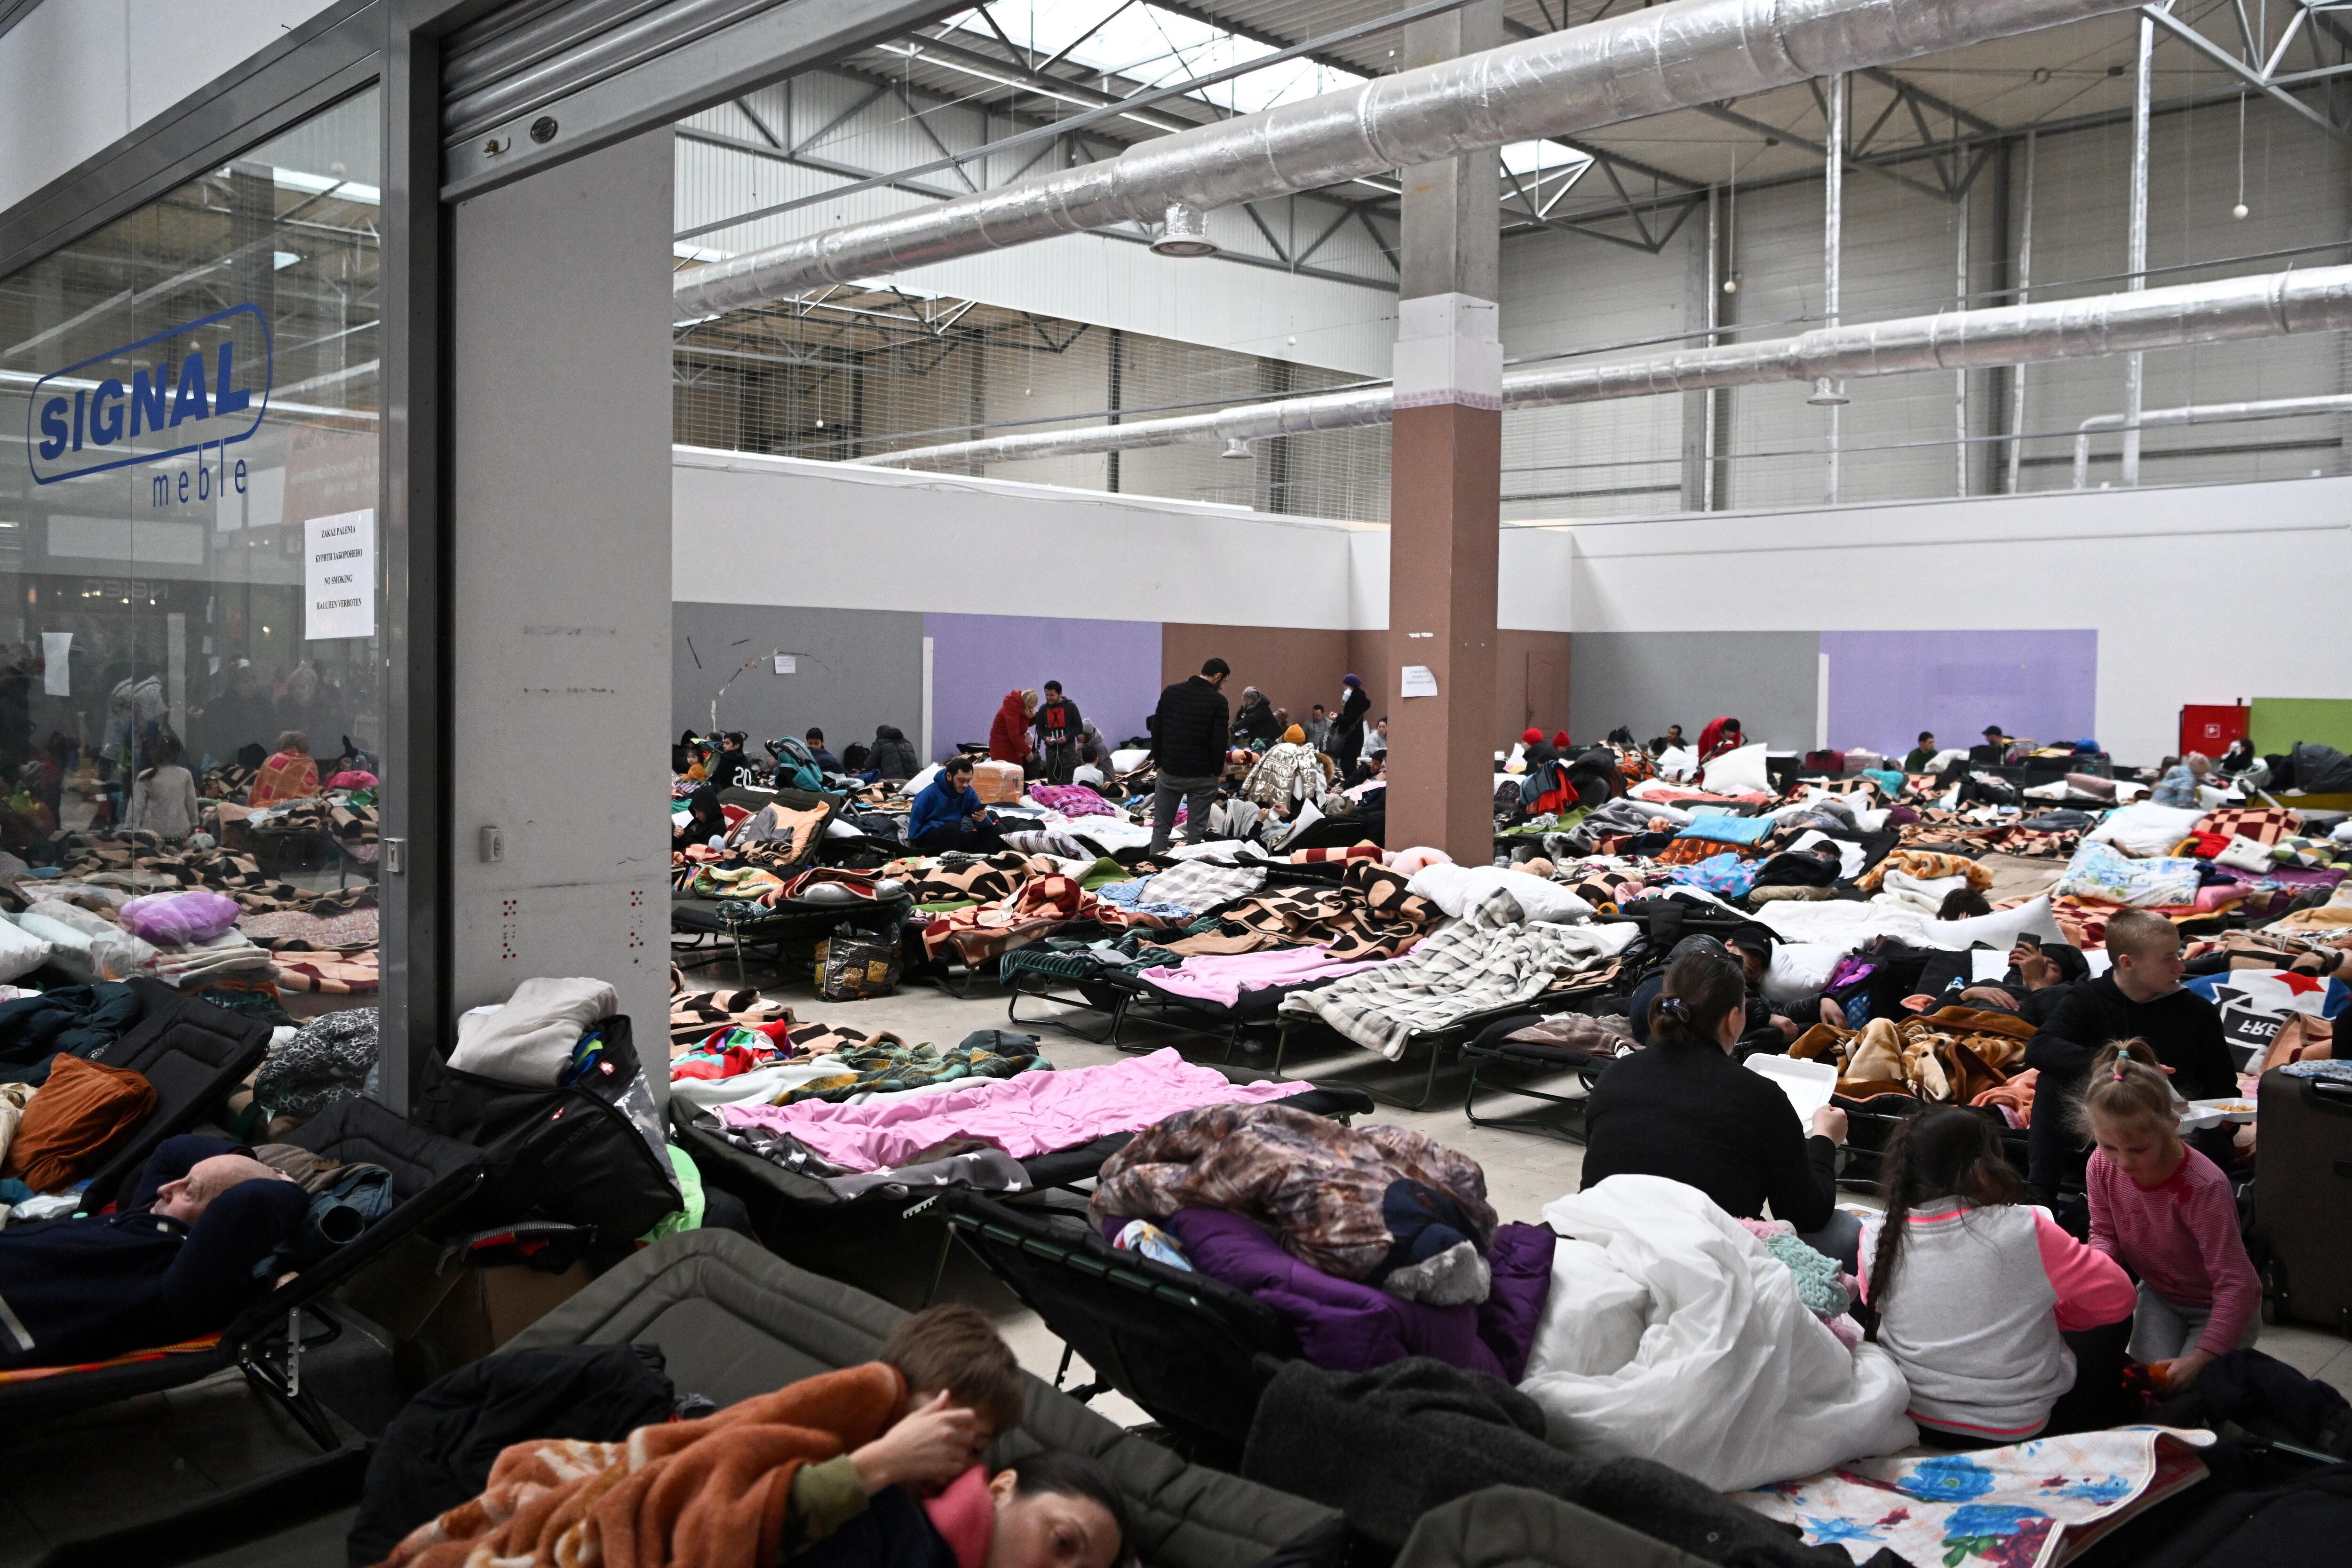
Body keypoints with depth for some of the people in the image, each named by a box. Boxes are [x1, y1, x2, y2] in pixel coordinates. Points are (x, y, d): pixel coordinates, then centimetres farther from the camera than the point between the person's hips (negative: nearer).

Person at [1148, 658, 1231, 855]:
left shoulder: (1171, 692, 3)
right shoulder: (1218, 701, -9)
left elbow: (1156, 730, 6)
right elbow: (1219, 742, -11)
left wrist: (1160, 761, 14)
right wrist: (1218, 771, 3)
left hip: (1169, 772, 3)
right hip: (1202, 776, -3)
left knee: (1161, 828, 12)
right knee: (1196, 832, 3)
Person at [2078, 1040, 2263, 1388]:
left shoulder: (2204, 1188, -35)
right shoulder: (2102, 1167, -18)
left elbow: (2235, 1284, -31)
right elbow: (2105, 1233, -1)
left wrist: (2200, 1358, -33)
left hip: (2221, 1308, -4)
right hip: (2159, 1295, 4)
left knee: (2184, 1387, -17)